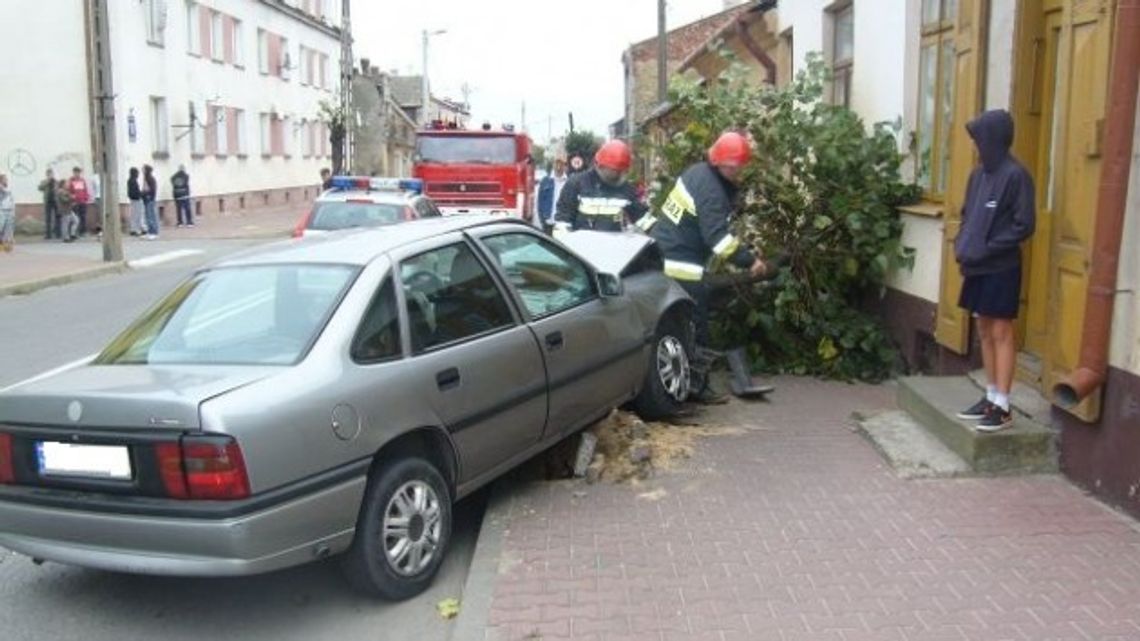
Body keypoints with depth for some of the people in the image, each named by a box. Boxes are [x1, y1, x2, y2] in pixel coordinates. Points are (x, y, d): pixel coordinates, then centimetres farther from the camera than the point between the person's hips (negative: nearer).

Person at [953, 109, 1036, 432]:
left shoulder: (1015, 175, -12)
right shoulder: (979, 174, 11)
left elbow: (1024, 225, -15)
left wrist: (986, 249, -18)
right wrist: (962, 246, 2)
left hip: (1001, 268, -8)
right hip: (978, 266, 8)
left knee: (1001, 333, -4)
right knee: (985, 331, 12)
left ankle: (1002, 406, 1)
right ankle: (990, 397, 21)